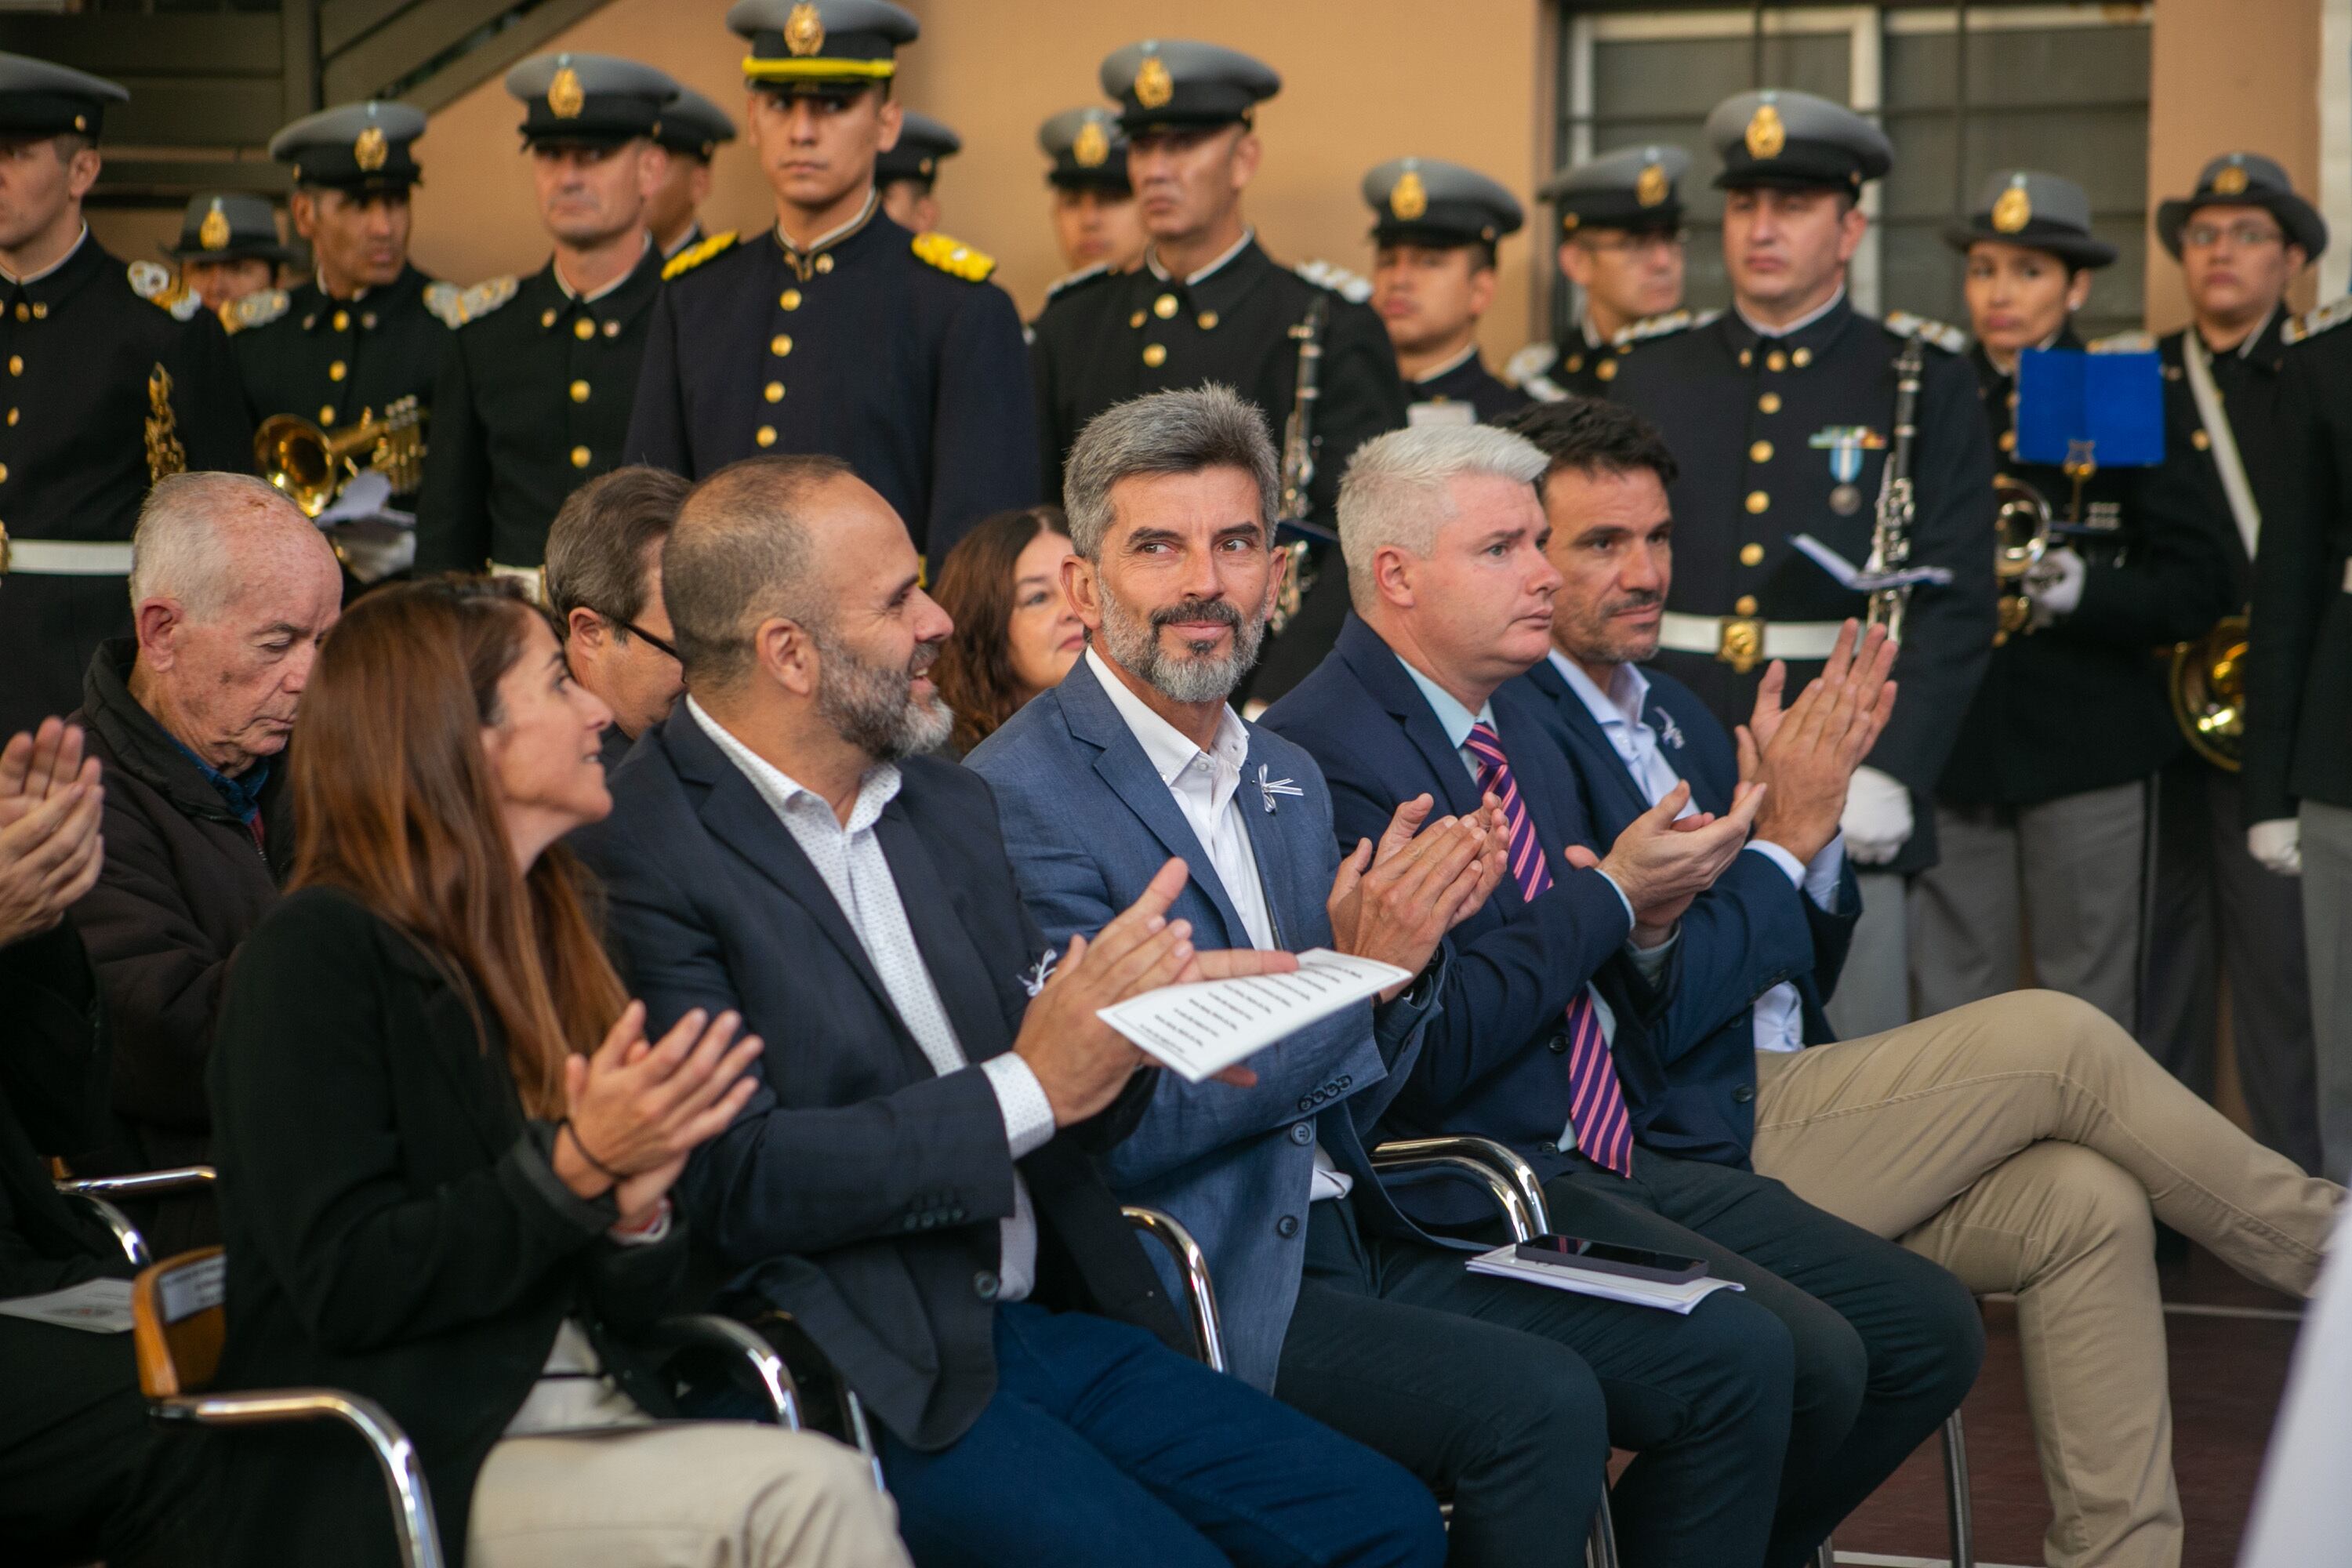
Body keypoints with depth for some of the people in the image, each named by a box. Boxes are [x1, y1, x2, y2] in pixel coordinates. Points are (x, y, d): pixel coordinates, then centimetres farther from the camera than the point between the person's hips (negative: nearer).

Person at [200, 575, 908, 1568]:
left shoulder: (543, 943, 19)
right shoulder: (317, 955, -3)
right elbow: (344, 1285, -12)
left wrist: (636, 1206, -5)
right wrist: (574, 1168, -18)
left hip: (591, 1433, 6)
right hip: (393, 1485, -6)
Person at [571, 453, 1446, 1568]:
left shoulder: (948, 805, 16)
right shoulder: (637, 853, -10)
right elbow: (735, 1178, -17)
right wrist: (1028, 1089, -14)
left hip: (1044, 1317, 8)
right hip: (864, 1380, -8)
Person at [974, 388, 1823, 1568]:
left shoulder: (1287, 780, 15)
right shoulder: (1020, 796, -12)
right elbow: (1116, 1133, -18)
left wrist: (1408, 955, -4)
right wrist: (1356, 971, -18)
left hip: (1345, 1237, 8)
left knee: (1735, 1358, -2)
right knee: (1535, 1403, -27)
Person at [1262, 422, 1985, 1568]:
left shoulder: (1519, 714, 15)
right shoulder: (1322, 753, -15)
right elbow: (1426, 1052, -21)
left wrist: (1652, 925, -3)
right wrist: (1613, 896, -14)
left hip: (1622, 1159, 9)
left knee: (1931, 1331, 1)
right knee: (1804, 1360, -24)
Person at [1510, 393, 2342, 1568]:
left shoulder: (1672, 710, 17)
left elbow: (1805, 964, 16)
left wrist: (1812, 815, -2)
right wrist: (1787, 824, -16)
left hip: (1779, 1107, 9)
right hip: (1697, 1153, -9)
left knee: (2085, 1201, -10)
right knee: (2057, 1039, -13)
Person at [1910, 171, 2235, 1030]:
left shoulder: (2127, 406, 1)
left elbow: (2198, 586, -4)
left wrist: (2083, 590, -19)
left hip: (2086, 755, -2)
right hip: (1949, 753, 2)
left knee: (2091, 1013, 3)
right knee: (1948, 1002, 6)